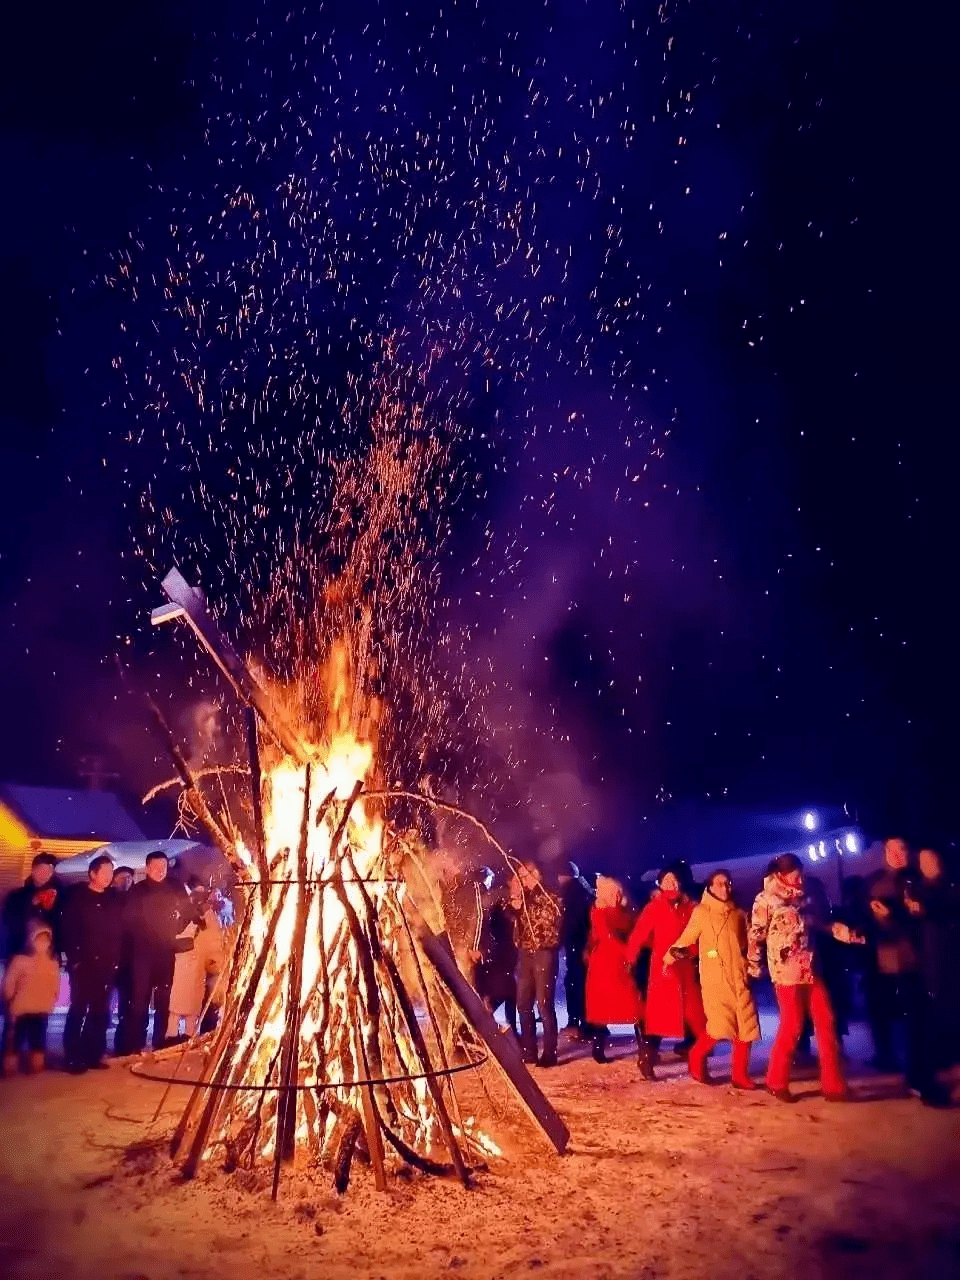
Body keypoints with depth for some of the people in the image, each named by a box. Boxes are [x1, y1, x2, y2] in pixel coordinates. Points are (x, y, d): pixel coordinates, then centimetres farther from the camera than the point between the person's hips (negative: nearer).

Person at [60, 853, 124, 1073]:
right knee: (78, 1009, -2)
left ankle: (93, 1055, 13)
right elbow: (67, 929, -5)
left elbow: (118, 931, 10)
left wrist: (115, 958, 2)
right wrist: (73, 958, -12)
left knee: (100, 1011, 6)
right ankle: (73, 1058, 5)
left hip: (106, 964, 4)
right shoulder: (76, 896, 1)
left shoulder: (113, 900, 12)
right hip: (82, 963, -4)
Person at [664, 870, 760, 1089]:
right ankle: (696, 1056, 13)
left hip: (738, 978, 4)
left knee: (746, 1027, -1)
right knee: (721, 1026, -13)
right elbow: (686, 939, 3)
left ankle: (740, 1075, 12)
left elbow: (745, 945, 21)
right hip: (714, 978, -4)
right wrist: (671, 956, -2)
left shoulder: (739, 914, 13)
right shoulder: (701, 912, 2)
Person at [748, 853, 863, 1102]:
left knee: (826, 1022, 4)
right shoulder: (765, 899, -6)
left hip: (810, 969, 7)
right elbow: (756, 934, -7)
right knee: (791, 1026, -3)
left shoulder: (802, 897, 14)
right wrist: (753, 966, -11)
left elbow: (822, 924, 19)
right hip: (786, 970, -6)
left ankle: (833, 1085, 12)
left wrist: (850, 934, 9)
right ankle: (776, 1082, 14)